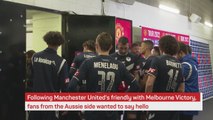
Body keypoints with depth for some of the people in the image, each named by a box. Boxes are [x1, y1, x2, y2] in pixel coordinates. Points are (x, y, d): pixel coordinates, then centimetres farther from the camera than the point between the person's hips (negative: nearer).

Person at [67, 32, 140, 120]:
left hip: (93, 112, -2)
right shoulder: (119, 65, 0)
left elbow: (72, 86, -16)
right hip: (112, 113, 2)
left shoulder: (88, 63, -9)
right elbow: (135, 86, 4)